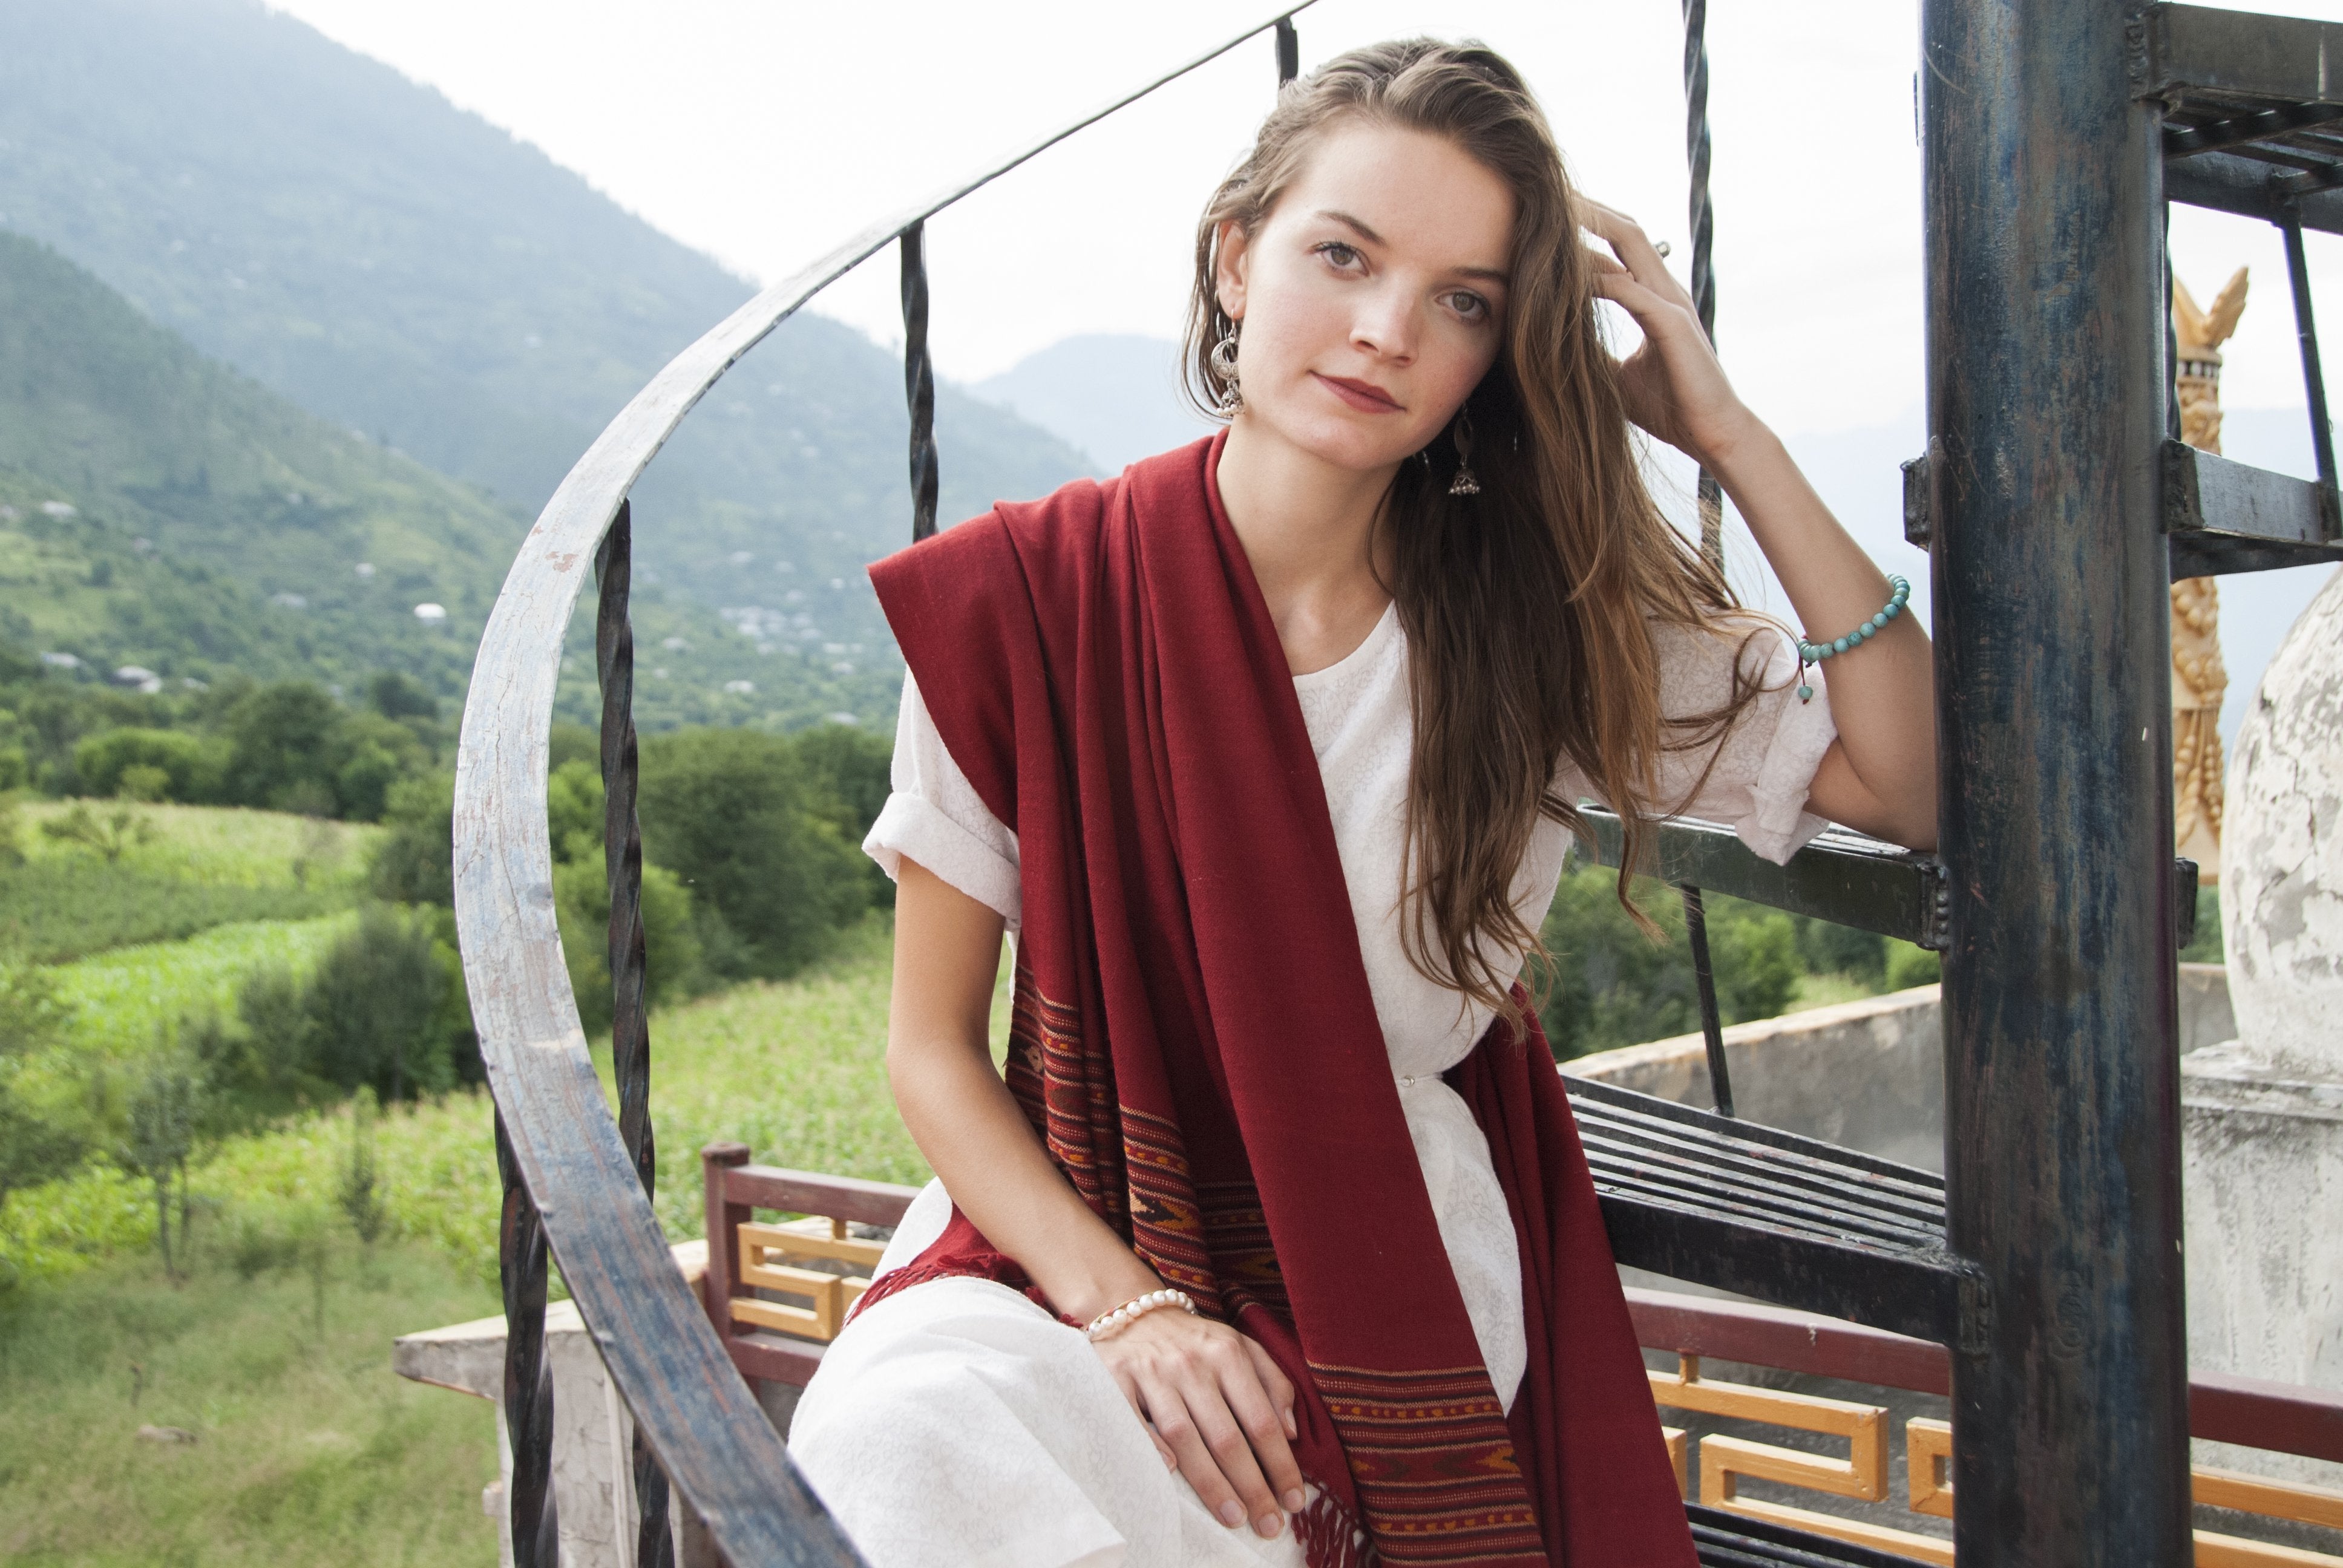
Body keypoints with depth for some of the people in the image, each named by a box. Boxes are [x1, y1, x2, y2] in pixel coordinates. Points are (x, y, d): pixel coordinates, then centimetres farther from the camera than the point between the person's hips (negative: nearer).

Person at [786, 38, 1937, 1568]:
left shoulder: (1540, 622, -2)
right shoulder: (1029, 599, -8)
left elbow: (1914, 783, -8)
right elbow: (934, 1046, -4)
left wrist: (1728, 434, -12)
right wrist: (1127, 1306, -19)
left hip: (1398, 1274, 2)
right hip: (1065, 1234, -1)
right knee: (908, 1442, -33)